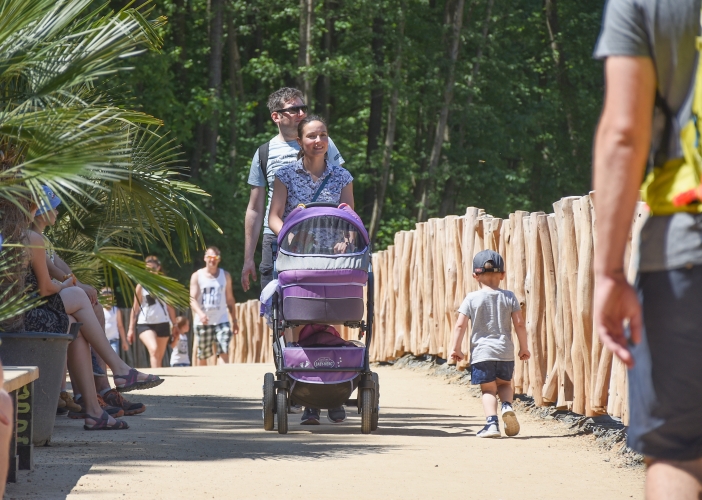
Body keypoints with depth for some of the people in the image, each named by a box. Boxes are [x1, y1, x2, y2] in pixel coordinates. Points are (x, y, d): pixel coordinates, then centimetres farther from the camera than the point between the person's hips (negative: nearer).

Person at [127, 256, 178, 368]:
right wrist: (131, 328, 2)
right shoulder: (141, 285, 2)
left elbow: (170, 306, 14)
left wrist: (174, 324, 11)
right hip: (145, 324, -3)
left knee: (160, 357, 7)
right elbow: (135, 308, 4)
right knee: (154, 350, -26)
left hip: (163, 324, 3)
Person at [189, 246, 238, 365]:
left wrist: (234, 320, 10)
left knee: (224, 352, -16)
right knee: (202, 356, 5)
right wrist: (200, 313, -26)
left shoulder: (225, 276, 10)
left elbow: (230, 299, 14)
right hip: (202, 322, -1)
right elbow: (193, 299, -7)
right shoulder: (197, 276, 3)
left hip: (221, 321, 1)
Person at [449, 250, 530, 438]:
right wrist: (523, 347, 10)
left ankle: (492, 422, -13)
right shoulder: (509, 297, 2)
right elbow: (519, 324, 0)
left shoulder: (471, 299, -2)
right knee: (504, 384, 22)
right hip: (505, 352, 2)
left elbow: (460, 325, -7)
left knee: (488, 389, 4)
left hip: (481, 353, -2)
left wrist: (456, 348, 2)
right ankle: (507, 405, -7)